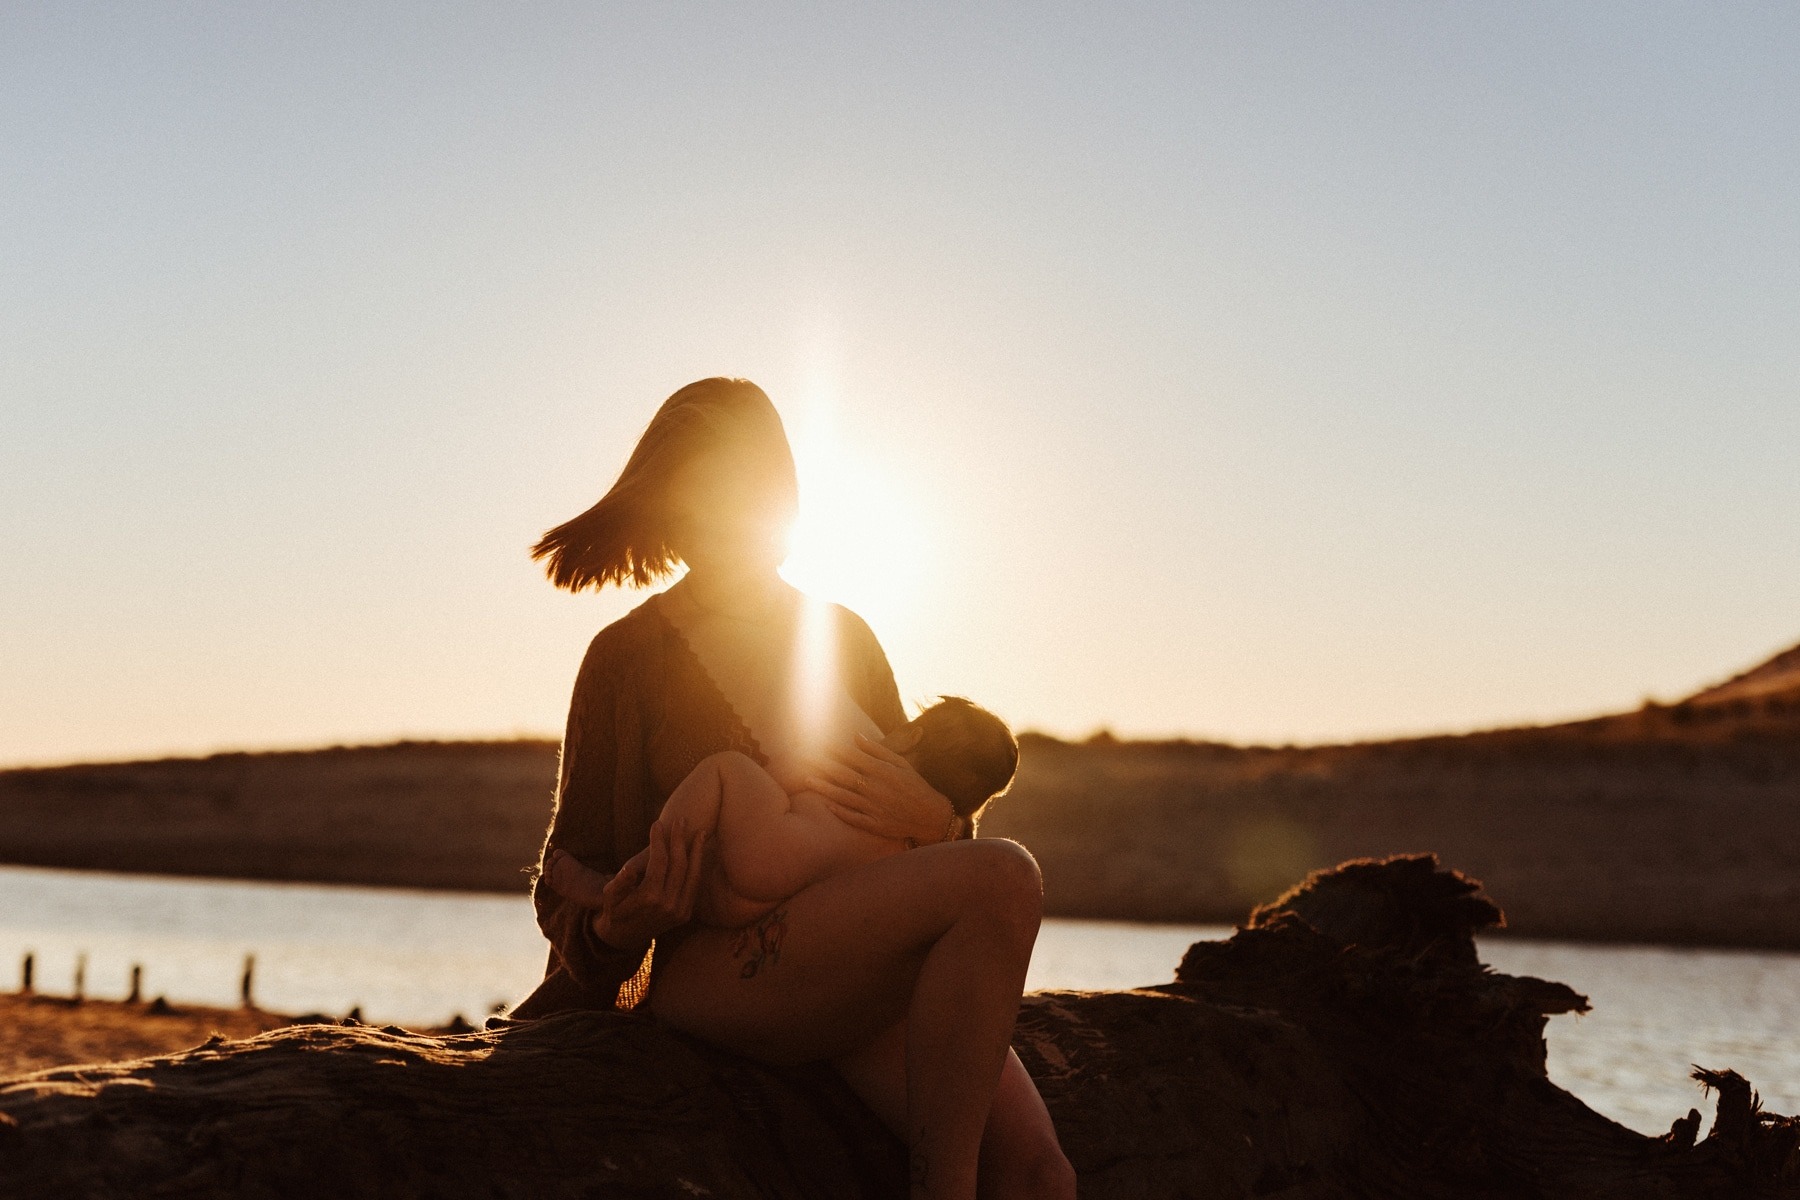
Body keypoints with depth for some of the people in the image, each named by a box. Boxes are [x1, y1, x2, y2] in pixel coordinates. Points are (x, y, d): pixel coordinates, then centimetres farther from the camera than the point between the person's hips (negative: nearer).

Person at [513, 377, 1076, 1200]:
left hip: (867, 973, 5)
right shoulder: (629, 656, 6)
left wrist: (935, 821, -4)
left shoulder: (846, 638, 18)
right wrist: (616, 928, -15)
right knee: (1002, 876, -29)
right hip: (720, 970, -4)